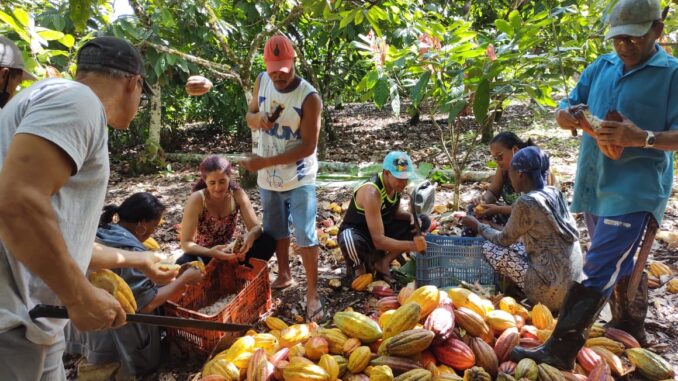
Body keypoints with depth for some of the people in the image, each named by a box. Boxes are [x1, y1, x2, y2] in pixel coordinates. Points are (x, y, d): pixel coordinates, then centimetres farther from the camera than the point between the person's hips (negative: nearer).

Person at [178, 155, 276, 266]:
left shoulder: (237, 194, -13)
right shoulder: (197, 200, -22)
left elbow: (256, 227, -15)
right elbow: (186, 243, -24)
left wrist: (249, 238, -40)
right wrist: (210, 252, -44)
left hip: (229, 252, 3)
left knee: (268, 242, -22)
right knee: (183, 264, -37)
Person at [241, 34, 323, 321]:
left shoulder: (309, 97, -21)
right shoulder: (262, 81, -4)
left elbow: (307, 147, -22)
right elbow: (249, 115, 10)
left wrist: (264, 161, -26)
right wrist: (257, 119, -16)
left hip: (299, 179, -5)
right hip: (267, 177, 5)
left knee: (305, 236, -4)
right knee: (276, 231, 19)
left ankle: (313, 292, 12)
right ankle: (284, 275, 41)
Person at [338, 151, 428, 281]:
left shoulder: (396, 183, -10)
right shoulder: (371, 193, -34)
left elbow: (395, 211, 8)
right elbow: (378, 241, -37)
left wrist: (410, 216, -15)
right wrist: (412, 245, -42)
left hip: (381, 229, 8)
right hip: (356, 231, -8)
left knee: (423, 221, -6)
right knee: (350, 241, -44)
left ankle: (383, 262, -3)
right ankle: (357, 265, -6)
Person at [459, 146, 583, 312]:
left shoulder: (526, 202, -18)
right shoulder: (553, 193, 5)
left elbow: (504, 240, -3)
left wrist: (478, 226, 13)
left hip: (553, 289, -8)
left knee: (489, 249, -1)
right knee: (516, 246, 22)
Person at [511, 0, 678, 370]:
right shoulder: (601, 67, 10)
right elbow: (566, 109, 12)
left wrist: (644, 138, -30)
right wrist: (566, 115, -12)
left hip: (634, 189, -6)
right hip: (594, 185, 7)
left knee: (597, 271, -11)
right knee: (619, 263, 21)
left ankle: (559, 351, -7)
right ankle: (630, 330, 40)